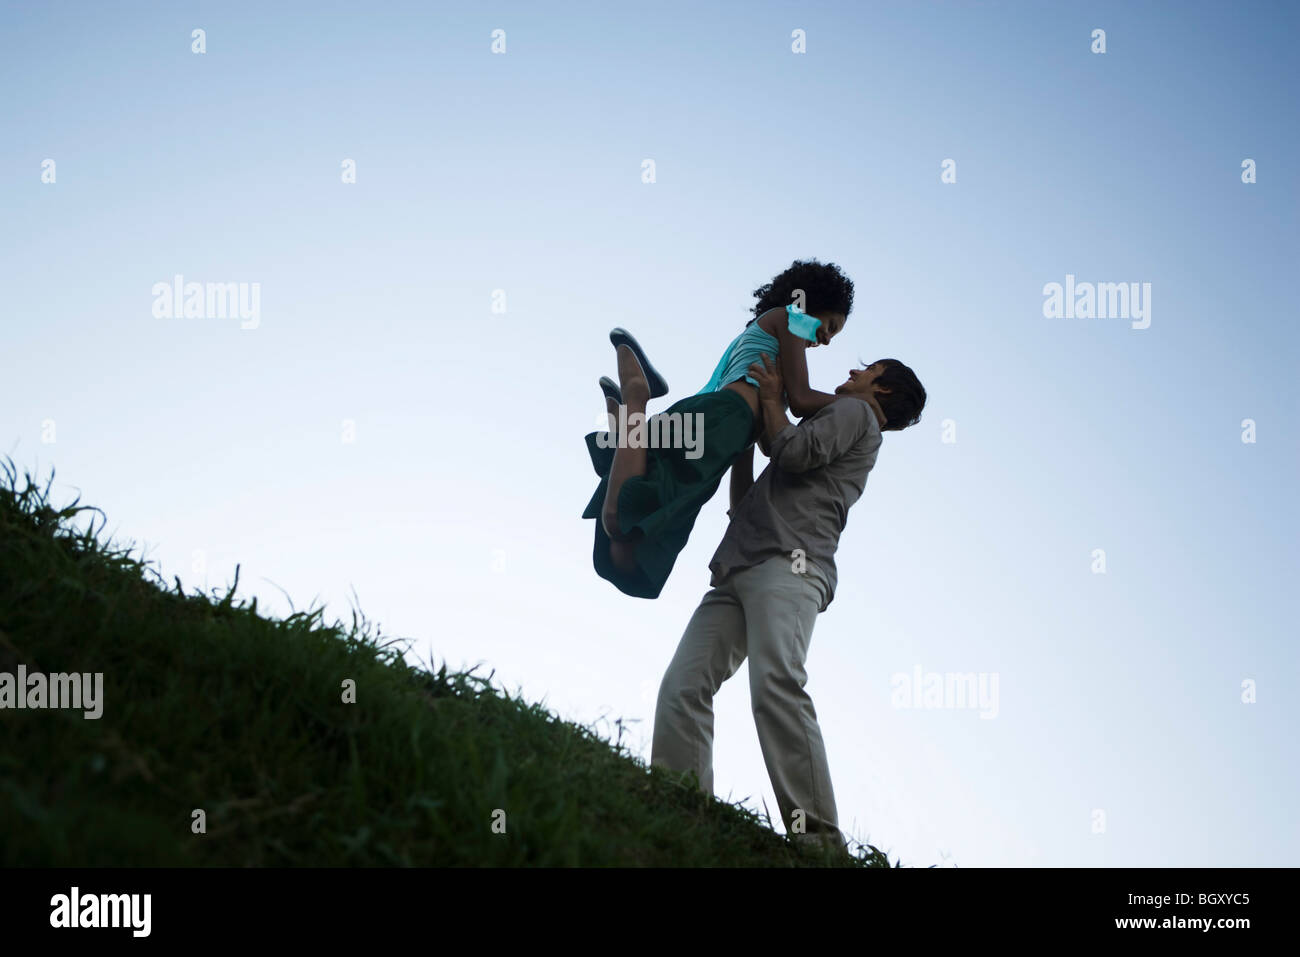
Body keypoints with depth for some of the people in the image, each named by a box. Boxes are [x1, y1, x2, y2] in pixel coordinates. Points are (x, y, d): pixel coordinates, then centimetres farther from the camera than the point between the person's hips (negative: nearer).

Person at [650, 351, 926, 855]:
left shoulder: (855, 413, 16)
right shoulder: (837, 425, 39)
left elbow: (797, 450, -5)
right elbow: (743, 507, 41)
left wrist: (770, 400, 12)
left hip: (786, 566, -9)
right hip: (737, 571, 9)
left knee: (775, 684, -30)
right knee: (682, 687, -12)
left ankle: (818, 836, -39)